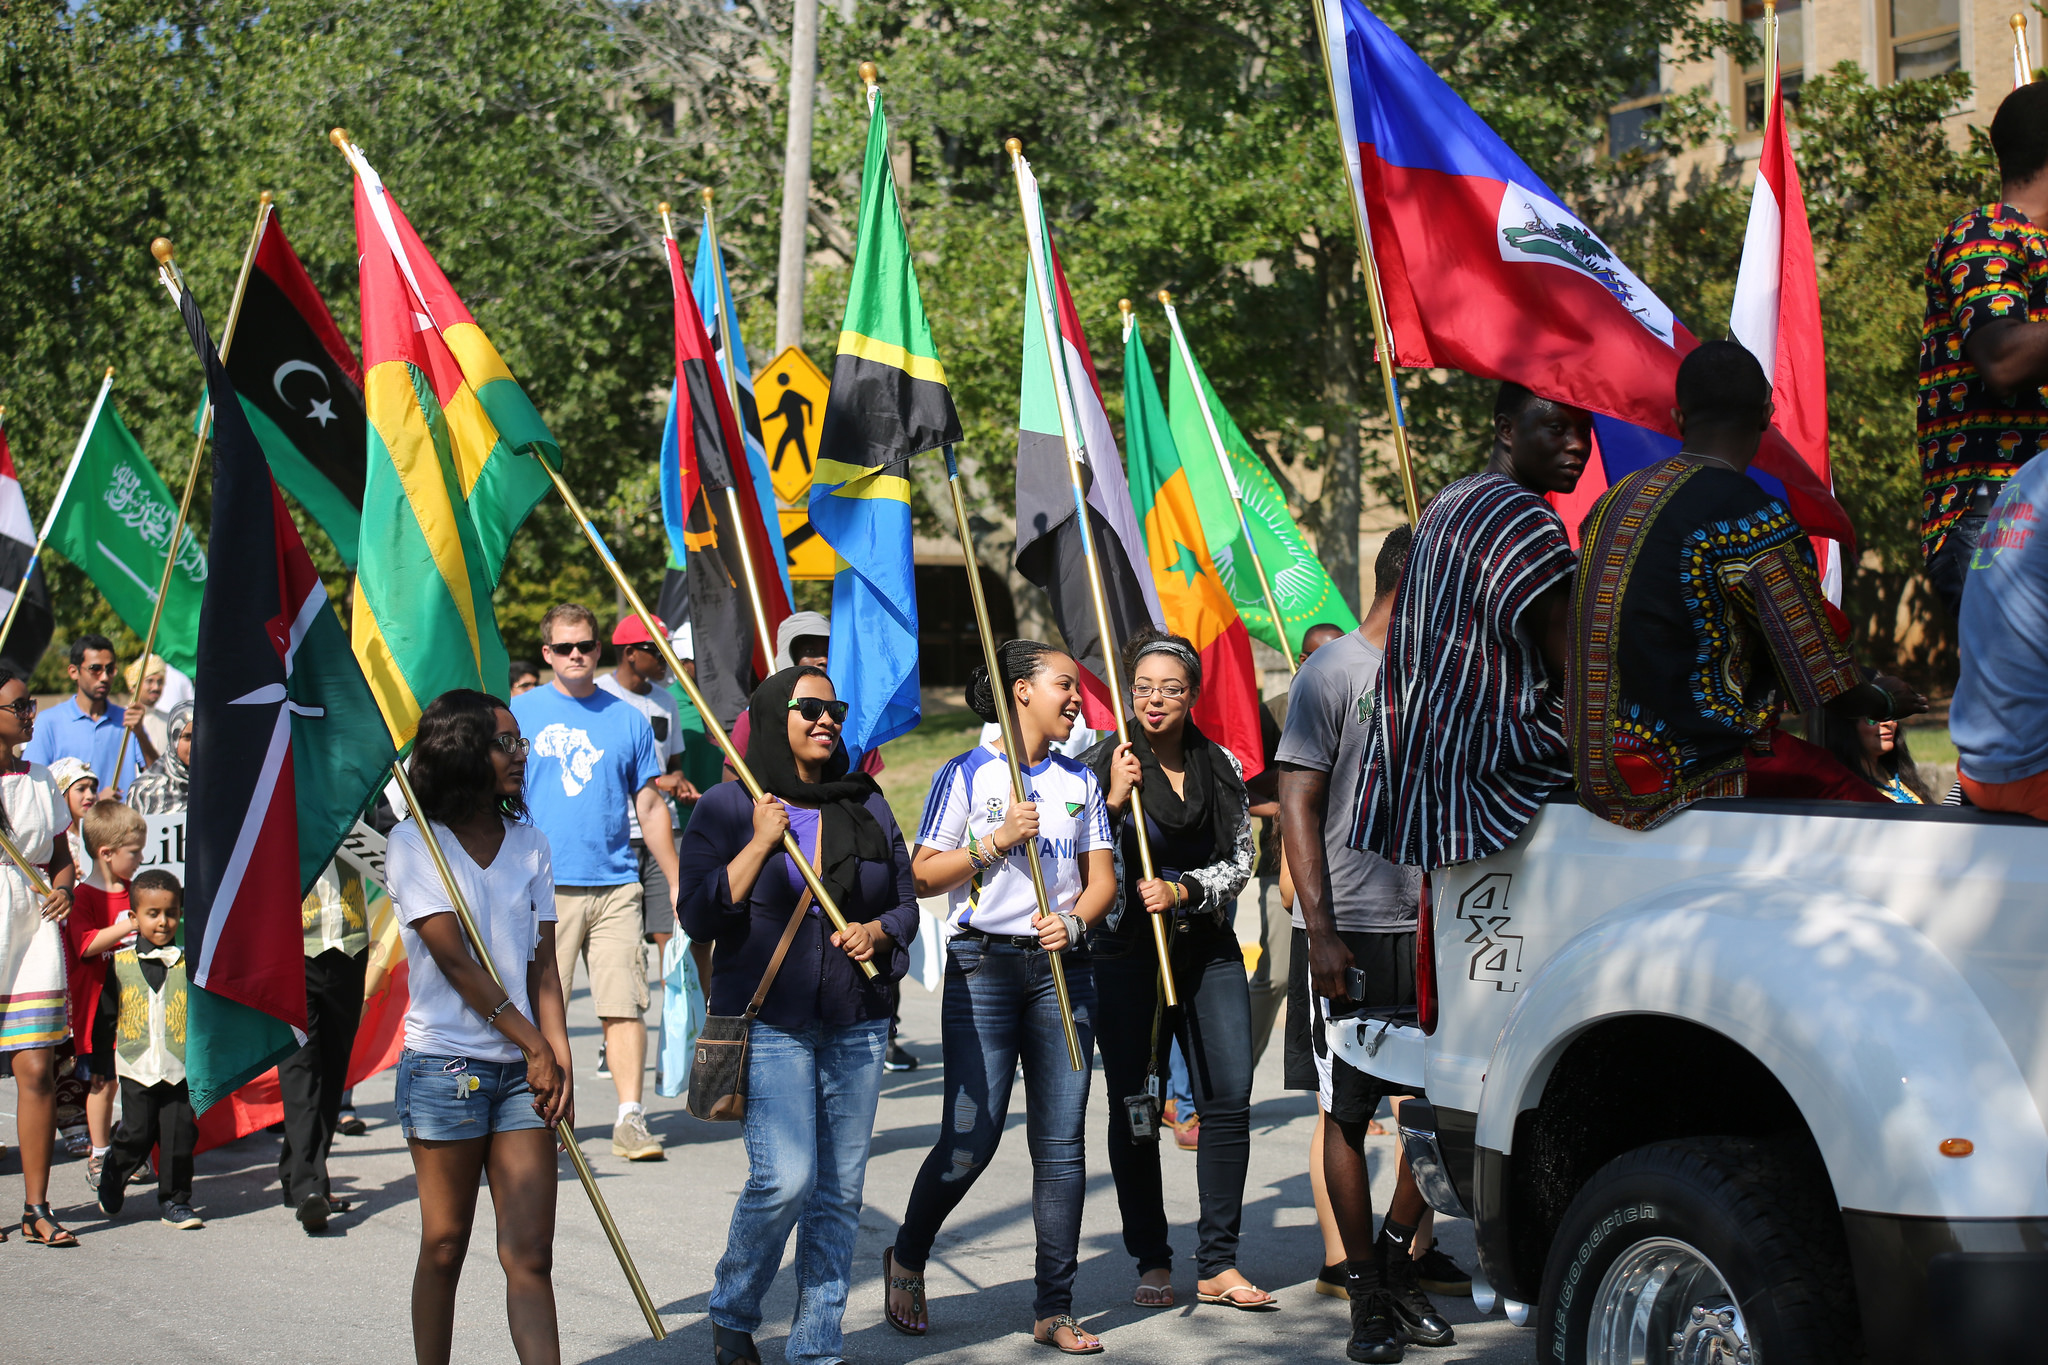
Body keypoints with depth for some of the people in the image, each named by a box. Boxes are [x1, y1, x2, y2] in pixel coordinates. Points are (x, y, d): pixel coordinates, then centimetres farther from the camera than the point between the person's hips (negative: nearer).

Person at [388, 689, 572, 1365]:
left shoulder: (528, 843, 11)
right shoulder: (415, 843, -4)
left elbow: (542, 961, 9)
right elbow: (454, 959, -9)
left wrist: (559, 1058, -3)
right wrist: (534, 1046, -9)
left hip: (522, 1069, 4)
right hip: (445, 1063, -4)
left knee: (530, 1256, -2)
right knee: (444, 1249, 5)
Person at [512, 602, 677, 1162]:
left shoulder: (628, 719, 11)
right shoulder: (519, 713, 6)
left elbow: (650, 807, 14)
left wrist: (677, 881, 12)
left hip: (617, 885, 1)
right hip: (543, 886, -1)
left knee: (625, 1005, -5)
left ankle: (630, 1118, -3)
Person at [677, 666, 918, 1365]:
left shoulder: (866, 805, 12)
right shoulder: (728, 807, 0)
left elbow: (905, 901, 18)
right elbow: (698, 916, -7)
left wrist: (879, 931, -3)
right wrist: (760, 844, -13)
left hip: (856, 1022, 4)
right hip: (771, 1022, -4)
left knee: (840, 1189, 4)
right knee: (785, 1179, -14)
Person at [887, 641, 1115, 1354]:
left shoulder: (1079, 781, 14)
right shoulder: (966, 775, 1)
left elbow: (1102, 877, 12)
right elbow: (923, 875, -2)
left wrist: (1075, 921, -8)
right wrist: (996, 841, -13)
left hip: (1060, 968, 4)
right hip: (983, 967, -4)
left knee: (1061, 1142, 0)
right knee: (971, 1139, -7)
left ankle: (1055, 1309, 7)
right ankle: (906, 1259, 20)